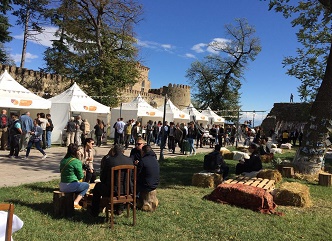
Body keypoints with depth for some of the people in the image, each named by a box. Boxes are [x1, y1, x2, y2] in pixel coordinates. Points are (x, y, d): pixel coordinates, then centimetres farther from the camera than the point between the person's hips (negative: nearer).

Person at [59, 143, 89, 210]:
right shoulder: (77, 162, -15)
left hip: (62, 187, 8)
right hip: (70, 186, -8)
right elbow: (80, 176, -10)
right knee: (86, 185, 16)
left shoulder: (63, 160, 6)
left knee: (78, 184, 32)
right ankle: (76, 202, 3)